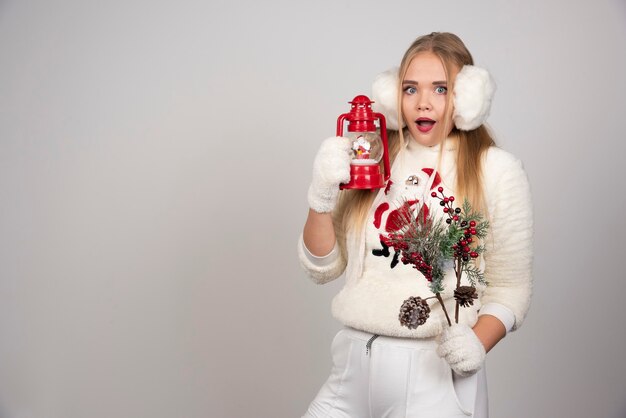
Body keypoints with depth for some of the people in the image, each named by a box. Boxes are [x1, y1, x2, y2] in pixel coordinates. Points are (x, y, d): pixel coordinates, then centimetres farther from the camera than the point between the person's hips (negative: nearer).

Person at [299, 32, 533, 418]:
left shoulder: (495, 169, -4)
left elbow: (510, 287, -2)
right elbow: (323, 267, 6)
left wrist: (477, 343, -20)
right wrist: (322, 198, -10)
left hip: (437, 371, -3)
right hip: (354, 363, 4)